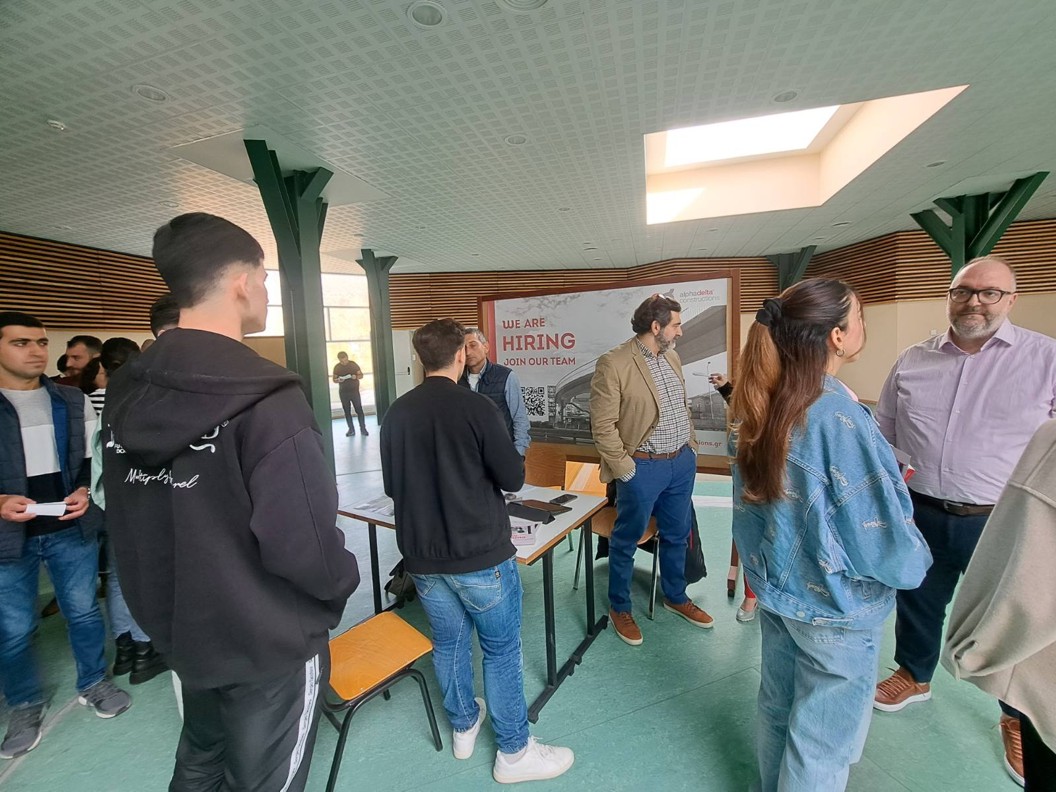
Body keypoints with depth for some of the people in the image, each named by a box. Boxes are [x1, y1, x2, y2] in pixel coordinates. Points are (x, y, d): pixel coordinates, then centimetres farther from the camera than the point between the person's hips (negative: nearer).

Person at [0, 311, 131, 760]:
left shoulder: (73, 401, 5)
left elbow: (94, 457, 9)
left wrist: (84, 492, -9)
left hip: (71, 529, 2)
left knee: (83, 612, 13)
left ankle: (94, 683, 33)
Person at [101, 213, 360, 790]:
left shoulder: (124, 395, -4)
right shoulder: (268, 403, -29)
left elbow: (124, 523, 5)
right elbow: (306, 548, -29)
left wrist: (164, 604, 18)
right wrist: (344, 582, -8)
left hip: (179, 631, 7)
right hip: (269, 645, -7)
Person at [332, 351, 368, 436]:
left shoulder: (354, 364, -1)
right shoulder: (337, 367, 4)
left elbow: (361, 375, 4)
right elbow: (334, 379, 9)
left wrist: (356, 376, -18)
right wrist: (338, 380, -14)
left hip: (354, 391, -2)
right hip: (343, 392, 2)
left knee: (359, 410, -6)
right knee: (347, 411, 5)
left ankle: (363, 428, 0)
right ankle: (351, 430, 12)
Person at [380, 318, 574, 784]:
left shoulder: (397, 413, -2)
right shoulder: (477, 408, -17)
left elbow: (391, 487, 8)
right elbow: (514, 479, -11)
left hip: (422, 556, 5)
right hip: (480, 554, -5)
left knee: (449, 643, 23)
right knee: (501, 650, 13)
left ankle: (463, 726, 43)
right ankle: (514, 753, 29)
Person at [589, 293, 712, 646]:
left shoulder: (671, 357, 8)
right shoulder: (614, 363, -17)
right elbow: (603, 426, -17)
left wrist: (691, 444, 13)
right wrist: (624, 468, -16)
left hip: (682, 462, 8)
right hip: (643, 468, -7)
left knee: (677, 535, 22)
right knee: (626, 541, 11)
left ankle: (675, 597, 45)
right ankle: (620, 609, 32)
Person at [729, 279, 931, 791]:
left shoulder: (760, 405, -5)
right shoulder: (839, 417, -27)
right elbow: (880, 534, -20)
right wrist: (916, 562, 1)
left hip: (774, 585, 7)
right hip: (835, 604, -7)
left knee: (776, 705, 26)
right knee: (822, 741, 15)